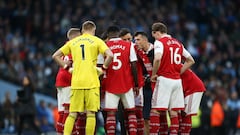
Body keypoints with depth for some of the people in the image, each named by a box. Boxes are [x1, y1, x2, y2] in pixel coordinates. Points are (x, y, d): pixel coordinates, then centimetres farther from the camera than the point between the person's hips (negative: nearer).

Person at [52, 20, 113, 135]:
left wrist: (67, 68, 18)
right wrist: (103, 68, 5)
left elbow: (55, 56, 17)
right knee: (91, 114, 1)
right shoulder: (97, 41, 4)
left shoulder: (73, 42, 15)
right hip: (91, 82, -3)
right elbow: (110, 56, -9)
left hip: (76, 82, 3)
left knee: (72, 114, 6)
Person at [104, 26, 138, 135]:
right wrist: (136, 84, 5)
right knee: (131, 111, 10)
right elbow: (134, 66, -2)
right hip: (127, 84, 1)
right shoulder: (129, 46, 1)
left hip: (110, 85, -1)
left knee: (110, 113, 0)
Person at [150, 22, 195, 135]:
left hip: (164, 79, -6)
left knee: (155, 111, -4)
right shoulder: (178, 43, 16)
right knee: (173, 112, 8)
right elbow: (191, 61, 21)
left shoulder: (159, 42, -5)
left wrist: (154, 74, -10)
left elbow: (157, 59, -23)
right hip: (177, 80, 6)